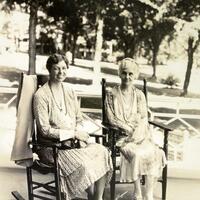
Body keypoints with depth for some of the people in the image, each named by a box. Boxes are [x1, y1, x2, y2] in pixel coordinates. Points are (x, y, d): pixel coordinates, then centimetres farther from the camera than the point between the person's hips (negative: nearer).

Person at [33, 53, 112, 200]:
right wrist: (73, 134, -16)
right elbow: (45, 130, -14)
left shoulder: (69, 91, 10)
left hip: (73, 141, 6)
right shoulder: (41, 95, -10)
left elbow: (79, 120, 15)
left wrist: (80, 133, -8)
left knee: (102, 151, -20)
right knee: (83, 164, -29)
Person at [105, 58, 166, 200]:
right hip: (122, 135, -3)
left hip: (139, 134, 3)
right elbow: (112, 119, -3)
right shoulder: (112, 94, 3)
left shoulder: (139, 95, 11)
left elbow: (143, 118, 4)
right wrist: (128, 129, -13)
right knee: (137, 154, -31)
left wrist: (137, 132, -15)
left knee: (153, 152, -25)